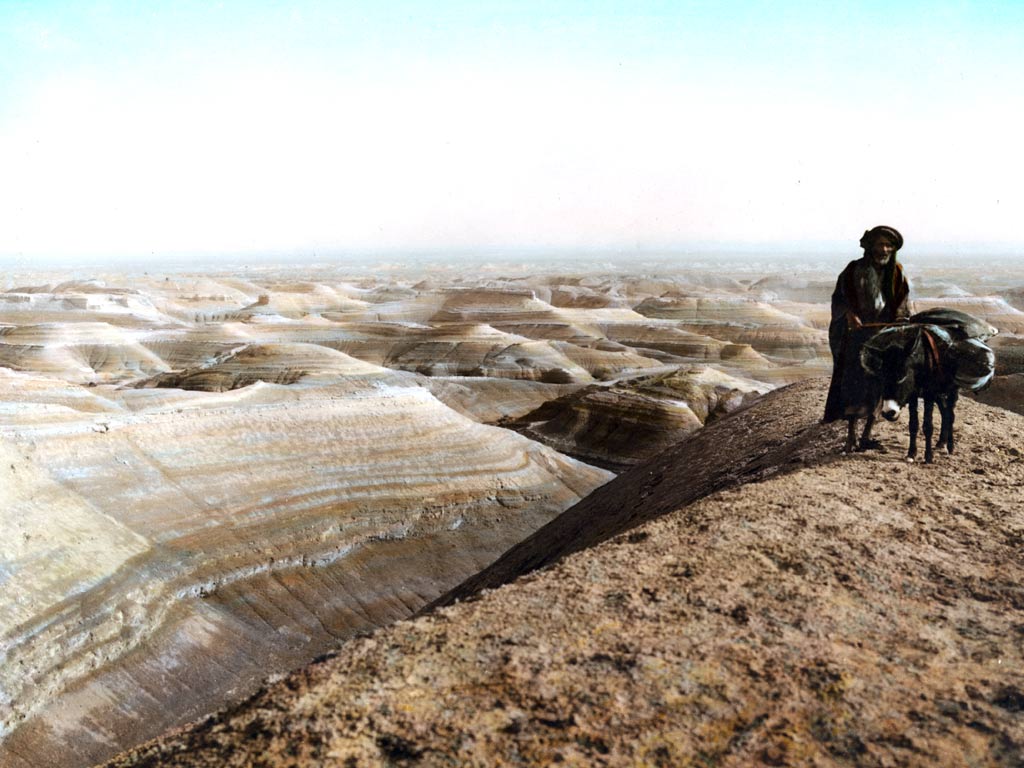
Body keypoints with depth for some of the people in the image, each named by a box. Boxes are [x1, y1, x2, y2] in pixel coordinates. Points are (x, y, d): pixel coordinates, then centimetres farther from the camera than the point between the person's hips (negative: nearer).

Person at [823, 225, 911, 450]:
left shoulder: (896, 273, 5)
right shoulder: (854, 269, -4)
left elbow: (902, 303, 5)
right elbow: (839, 298, -6)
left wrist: (898, 323, -13)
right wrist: (849, 314, -25)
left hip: (884, 333, 3)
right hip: (857, 332, -3)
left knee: (878, 384, 5)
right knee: (854, 383, -8)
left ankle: (867, 435, 14)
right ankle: (850, 436, -4)